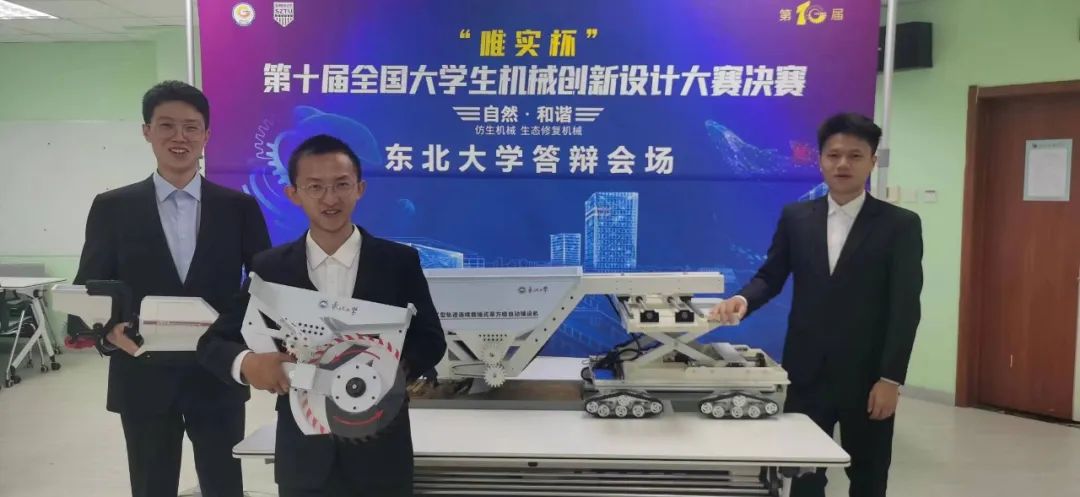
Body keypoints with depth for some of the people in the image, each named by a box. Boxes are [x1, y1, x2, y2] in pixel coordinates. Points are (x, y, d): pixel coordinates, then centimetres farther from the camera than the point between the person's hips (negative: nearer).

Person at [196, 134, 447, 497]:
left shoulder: (400, 261, -3)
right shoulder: (270, 268, 0)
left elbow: (431, 340, 1)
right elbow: (212, 342, 1)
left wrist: (400, 365, -21)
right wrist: (246, 363, -21)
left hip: (381, 453, -1)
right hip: (303, 456, 1)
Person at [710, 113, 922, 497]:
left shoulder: (900, 224, -4)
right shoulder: (795, 217, 4)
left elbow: (905, 308, -8)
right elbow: (771, 276, 8)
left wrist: (891, 378, -13)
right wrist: (744, 299, -15)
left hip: (865, 376, -2)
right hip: (807, 371, 2)